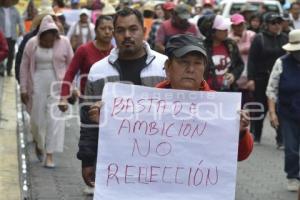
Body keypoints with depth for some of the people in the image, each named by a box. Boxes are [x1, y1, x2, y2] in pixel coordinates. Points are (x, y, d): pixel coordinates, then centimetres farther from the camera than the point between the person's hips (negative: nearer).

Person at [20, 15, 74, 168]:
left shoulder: (64, 43, -3)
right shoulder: (32, 44, -2)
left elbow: (71, 65, 4)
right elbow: (24, 67, 4)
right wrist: (23, 89, 1)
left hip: (57, 85, -1)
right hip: (37, 86, 1)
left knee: (55, 119, -6)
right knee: (37, 118, 5)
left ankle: (50, 155, -2)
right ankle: (38, 144, 35)